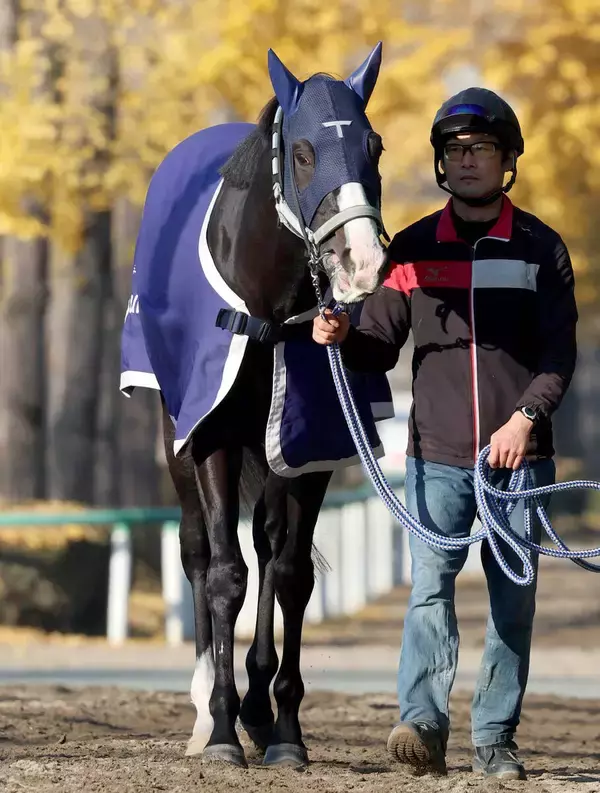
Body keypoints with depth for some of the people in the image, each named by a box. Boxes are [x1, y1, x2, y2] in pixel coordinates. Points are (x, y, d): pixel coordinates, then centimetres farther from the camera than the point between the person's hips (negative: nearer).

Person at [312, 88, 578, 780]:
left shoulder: (540, 249, 5)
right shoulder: (413, 250, 9)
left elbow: (560, 353, 0)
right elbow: (380, 349, 10)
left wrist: (526, 415, -14)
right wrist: (342, 338, -11)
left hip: (520, 454, 0)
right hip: (438, 454, 0)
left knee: (513, 598, 3)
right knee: (430, 586, -13)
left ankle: (495, 739, 9)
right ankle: (423, 724, -21)